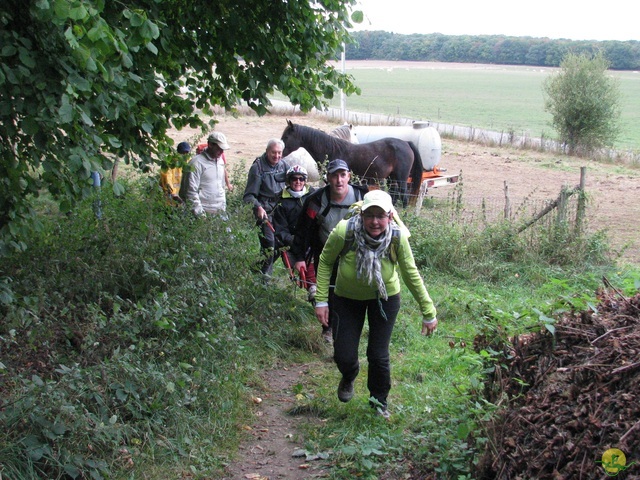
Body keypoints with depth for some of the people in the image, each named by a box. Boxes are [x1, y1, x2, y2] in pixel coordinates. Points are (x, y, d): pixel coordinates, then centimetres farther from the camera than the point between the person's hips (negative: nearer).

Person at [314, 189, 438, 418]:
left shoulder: (398, 238, -28)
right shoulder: (344, 232, -30)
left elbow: (411, 275, -14)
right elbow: (325, 262, -11)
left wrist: (428, 312, -8)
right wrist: (321, 301, -13)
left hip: (385, 298, 0)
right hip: (347, 298, 0)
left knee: (379, 355, 0)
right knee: (343, 355, 0)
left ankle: (379, 400, 31)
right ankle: (348, 378, 41)